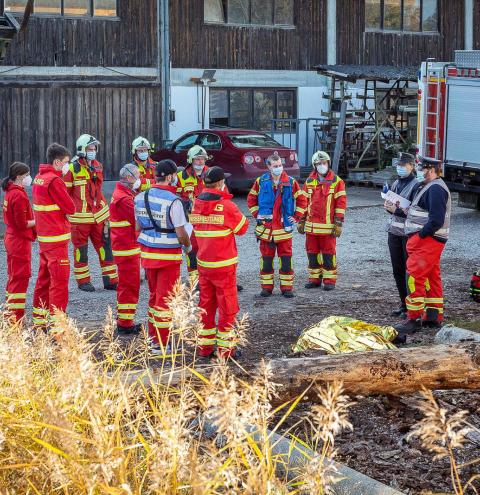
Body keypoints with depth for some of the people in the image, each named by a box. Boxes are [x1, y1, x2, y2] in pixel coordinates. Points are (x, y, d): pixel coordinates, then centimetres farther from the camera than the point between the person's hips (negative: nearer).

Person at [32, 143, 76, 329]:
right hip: (56, 238, -10)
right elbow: (70, 208, -16)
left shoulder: (39, 178, 12)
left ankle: (39, 321, 22)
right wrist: (69, 205, 3)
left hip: (43, 237, 10)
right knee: (59, 280, -7)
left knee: (45, 277, 15)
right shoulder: (54, 181, -17)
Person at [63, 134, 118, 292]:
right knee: (81, 249, 5)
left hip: (99, 215, 6)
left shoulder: (97, 166, 10)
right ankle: (83, 281, 14)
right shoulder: (72, 169, -10)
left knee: (105, 246, 6)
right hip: (80, 217, -6)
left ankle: (110, 280, 13)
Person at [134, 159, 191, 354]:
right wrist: (188, 245, 3)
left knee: (154, 296, 20)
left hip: (147, 253, 6)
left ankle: (153, 337, 27)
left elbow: (138, 227, 10)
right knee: (165, 299, 2)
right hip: (168, 256, -6)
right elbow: (181, 234, -16)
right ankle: (161, 344, 6)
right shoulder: (173, 201, -18)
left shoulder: (140, 198, 2)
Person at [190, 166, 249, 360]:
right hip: (224, 264, -6)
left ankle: (204, 346, 18)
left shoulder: (196, 204, 2)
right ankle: (225, 348, 6)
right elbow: (242, 228, -4)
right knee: (227, 307, 3)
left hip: (203, 263, 6)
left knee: (206, 305, 14)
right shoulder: (226, 206, -16)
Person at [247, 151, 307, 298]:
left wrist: (296, 217, 1)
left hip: (284, 227, -1)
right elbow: (251, 199, 14)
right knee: (266, 258, 5)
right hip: (266, 227, 1)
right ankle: (266, 287, 13)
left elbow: (302, 200, 8)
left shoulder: (291, 182, 1)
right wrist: (256, 214, 4)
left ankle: (287, 287, 7)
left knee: (286, 258, 0)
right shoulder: (261, 182, 2)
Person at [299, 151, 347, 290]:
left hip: (328, 226, -4)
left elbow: (341, 203, -5)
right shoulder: (309, 182, 10)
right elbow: (303, 202, 16)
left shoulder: (336, 182, -2)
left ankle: (329, 280, 6)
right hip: (311, 225, 4)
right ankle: (314, 279, 18)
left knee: (328, 253, 0)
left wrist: (338, 224, -9)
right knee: (312, 252, 9)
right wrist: (301, 222, 13)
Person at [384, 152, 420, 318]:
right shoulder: (396, 184, 13)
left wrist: (396, 210, -21)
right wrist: (388, 206, -3)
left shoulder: (416, 185, -10)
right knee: (397, 270, 11)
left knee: (410, 269, -3)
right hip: (394, 231, 8)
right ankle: (403, 304, 21)